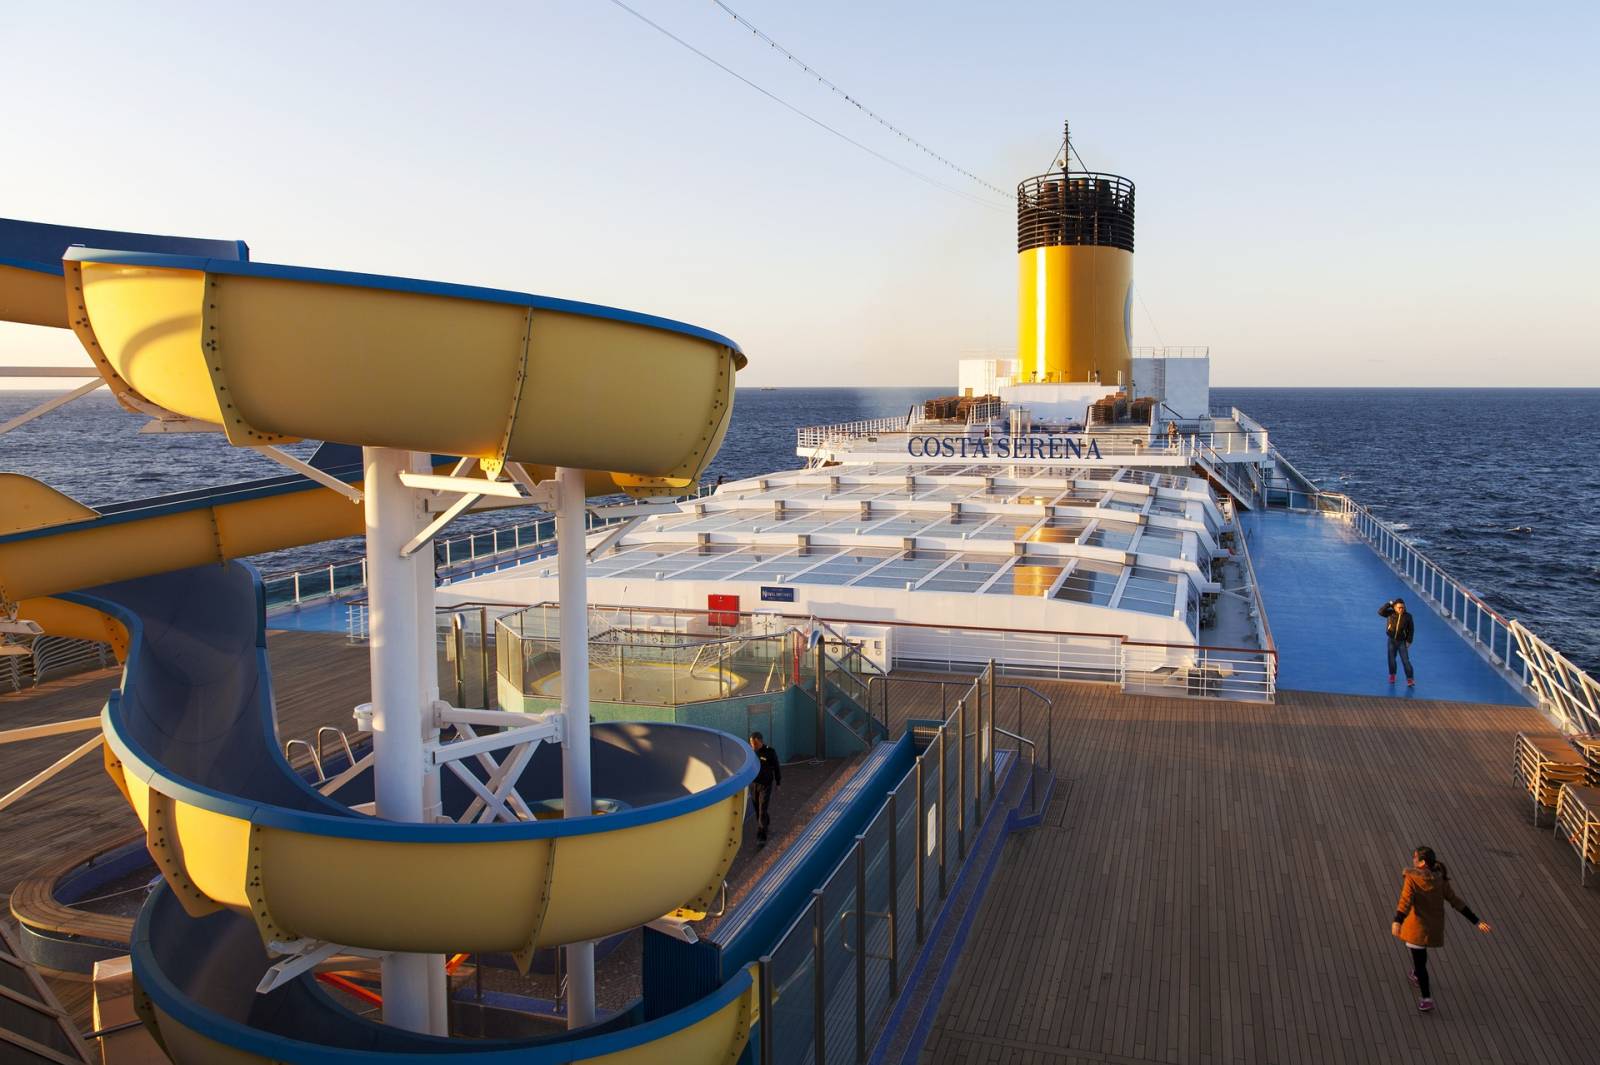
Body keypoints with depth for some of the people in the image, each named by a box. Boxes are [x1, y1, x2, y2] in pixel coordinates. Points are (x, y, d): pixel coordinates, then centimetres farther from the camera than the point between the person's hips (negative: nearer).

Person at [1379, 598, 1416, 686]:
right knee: (1391, 659, 14)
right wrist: (1389, 604, -23)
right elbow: (1380, 612, -22)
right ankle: (1392, 675, 32)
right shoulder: (1391, 613, -9)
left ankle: (1410, 678, -1)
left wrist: (1409, 641, -7)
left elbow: (1411, 629, -5)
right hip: (1392, 640, 2)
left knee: (1405, 660, -6)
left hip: (1402, 642, -2)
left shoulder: (1408, 616, -12)